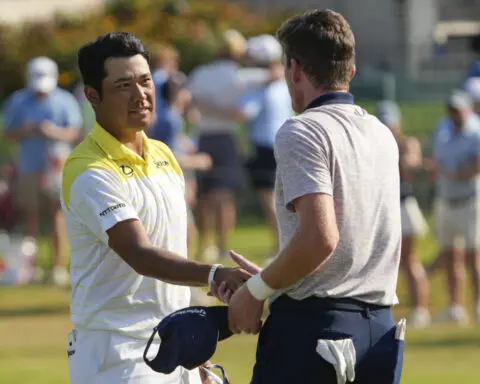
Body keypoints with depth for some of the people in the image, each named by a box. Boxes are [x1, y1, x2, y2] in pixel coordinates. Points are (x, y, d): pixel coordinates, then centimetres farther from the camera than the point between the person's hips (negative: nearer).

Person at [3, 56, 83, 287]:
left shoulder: (65, 101, 2)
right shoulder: (18, 102, 7)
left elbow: (75, 132, -1)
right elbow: (9, 133, 7)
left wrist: (55, 132, -20)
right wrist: (27, 131, -13)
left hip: (56, 165, -2)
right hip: (28, 166, 2)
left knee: (57, 214, -7)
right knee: (30, 214, 4)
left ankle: (59, 265, -6)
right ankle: (30, 265, 9)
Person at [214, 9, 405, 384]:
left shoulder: (301, 132, -9)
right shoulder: (382, 136, 15)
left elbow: (320, 238, -21)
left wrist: (257, 291, -8)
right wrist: (269, 280, 25)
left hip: (315, 325, -7)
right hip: (381, 329, 7)